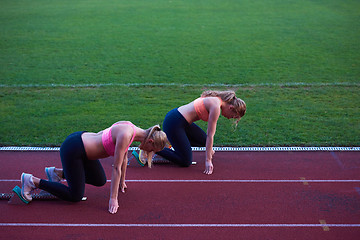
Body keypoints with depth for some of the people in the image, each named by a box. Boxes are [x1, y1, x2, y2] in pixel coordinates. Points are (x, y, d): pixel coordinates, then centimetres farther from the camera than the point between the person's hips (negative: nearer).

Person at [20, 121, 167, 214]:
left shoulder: (130, 129, 0)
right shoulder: (125, 135, -27)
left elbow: (124, 158, 14)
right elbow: (116, 167, -23)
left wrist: (122, 182, 25)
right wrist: (113, 199, -18)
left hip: (82, 140, 9)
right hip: (72, 150, -9)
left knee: (100, 181, 19)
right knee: (75, 196, 0)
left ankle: (58, 173, 26)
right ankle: (32, 181, 7)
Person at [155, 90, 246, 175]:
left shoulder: (216, 100, 10)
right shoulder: (216, 107, -18)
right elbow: (210, 135, -17)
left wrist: (210, 149, 29)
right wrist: (208, 160, -14)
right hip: (174, 123, -10)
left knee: (204, 141, 18)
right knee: (186, 162, -6)